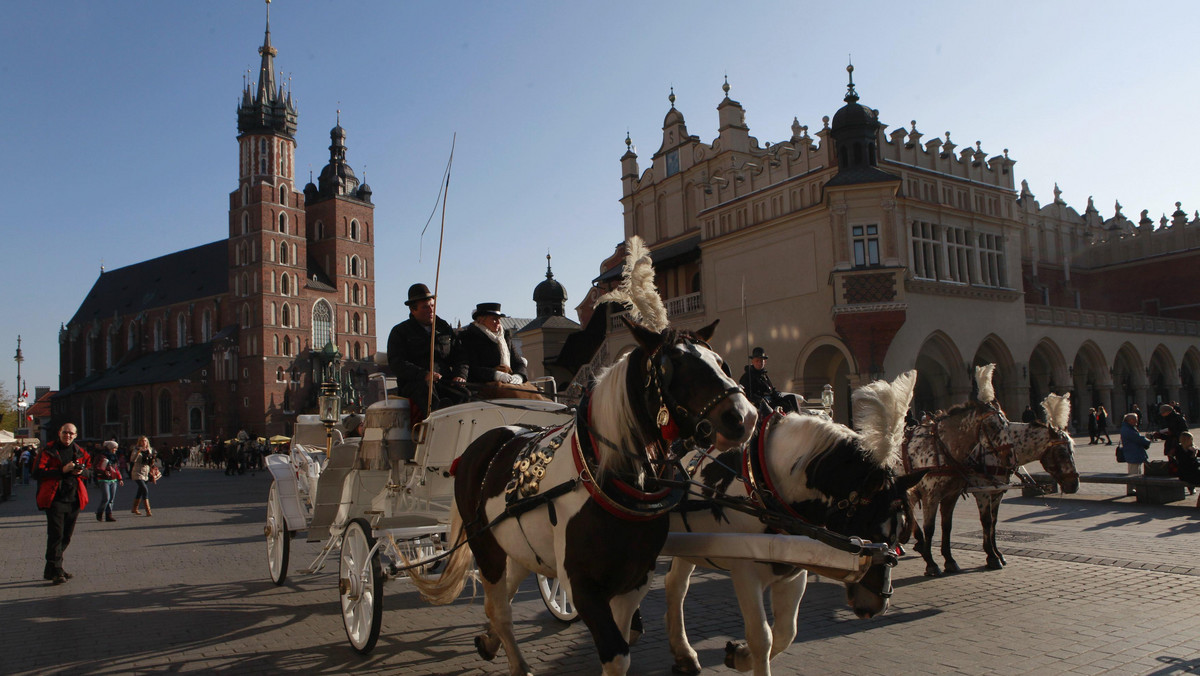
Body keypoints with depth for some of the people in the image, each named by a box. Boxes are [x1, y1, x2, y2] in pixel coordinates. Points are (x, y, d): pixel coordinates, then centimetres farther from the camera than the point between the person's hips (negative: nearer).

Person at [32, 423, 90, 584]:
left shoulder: (80, 452, 13)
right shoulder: (48, 450, -1)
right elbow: (37, 473, -9)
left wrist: (81, 471, 0)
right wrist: (62, 470, -18)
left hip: (74, 499, 5)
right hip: (55, 499, -5)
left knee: (66, 536, 10)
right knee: (56, 535, -10)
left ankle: (50, 570, 22)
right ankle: (56, 571, -5)